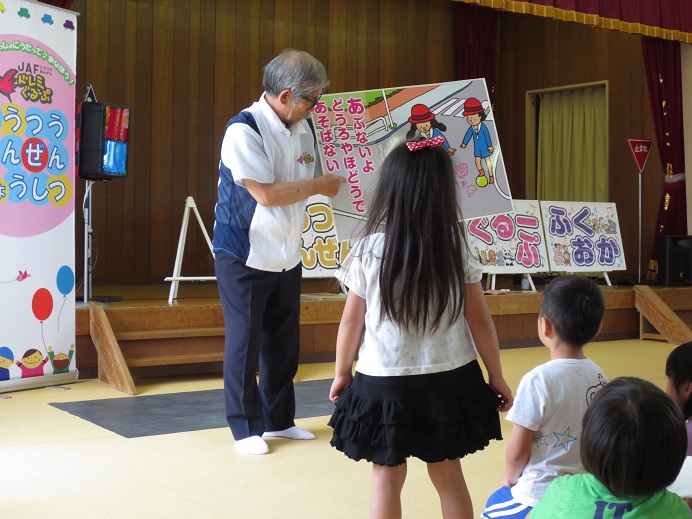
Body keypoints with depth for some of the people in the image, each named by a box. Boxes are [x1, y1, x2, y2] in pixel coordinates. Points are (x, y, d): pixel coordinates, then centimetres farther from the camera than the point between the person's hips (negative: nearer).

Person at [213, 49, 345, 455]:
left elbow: (313, 179, 15)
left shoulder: (303, 128, 3)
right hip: (245, 257, -7)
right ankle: (246, 427, 18)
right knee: (245, 343, 4)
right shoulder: (244, 130, -18)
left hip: (287, 256, 7)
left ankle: (279, 419, 29)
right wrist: (320, 185, -15)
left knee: (284, 341, 14)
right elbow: (266, 193, -24)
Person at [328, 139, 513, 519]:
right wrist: (496, 377, 10)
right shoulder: (458, 250, -8)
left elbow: (351, 321, -4)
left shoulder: (370, 250, -12)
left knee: (387, 476, 13)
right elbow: (480, 321, -3)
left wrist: (341, 373, 12)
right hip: (448, 382, 2)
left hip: (384, 385, -2)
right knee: (448, 475, 16)